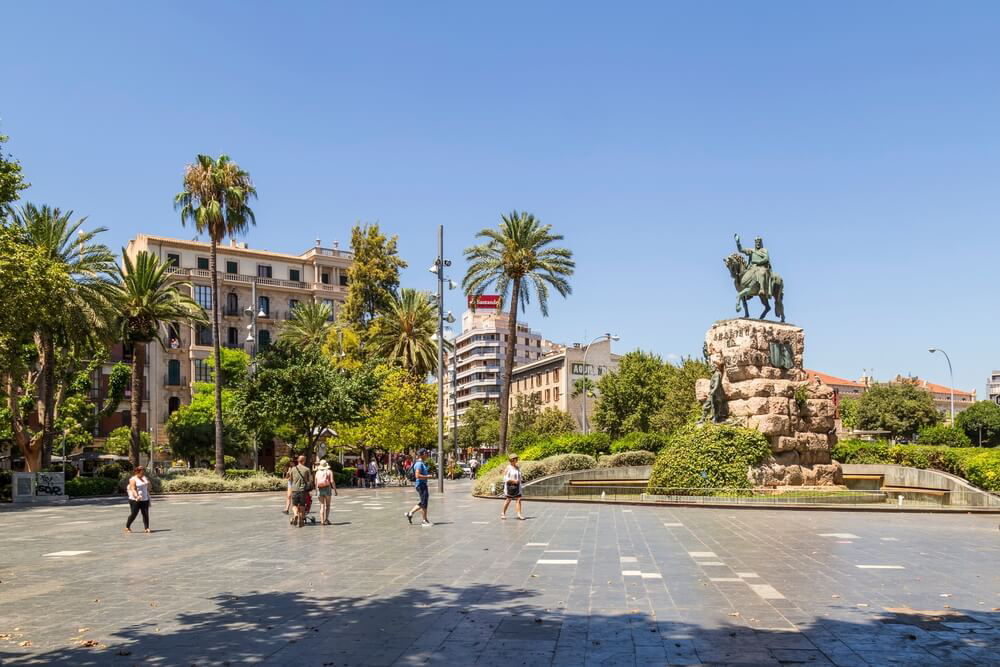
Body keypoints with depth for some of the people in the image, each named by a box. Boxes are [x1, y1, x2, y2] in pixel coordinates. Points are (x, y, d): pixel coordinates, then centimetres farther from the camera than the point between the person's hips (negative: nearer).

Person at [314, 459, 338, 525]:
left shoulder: (318, 472, 9)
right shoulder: (329, 471, 0)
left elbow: (316, 483, 8)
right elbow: (332, 481, -8)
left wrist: (316, 490, 20)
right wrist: (335, 490, -5)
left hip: (320, 489, 3)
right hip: (327, 489, -3)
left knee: (322, 505, 7)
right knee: (327, 505, 7)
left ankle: (322, 520, 0)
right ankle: (326, 519, -3)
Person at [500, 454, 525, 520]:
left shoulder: (517, 467, 11)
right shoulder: (508, 467, -8)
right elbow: (505, 478, -12)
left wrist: (519, 482, 14)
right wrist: (513, 481, -19)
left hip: (516, 486, 5)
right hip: (510, 485, -5)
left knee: (518, 499, -6)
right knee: (508, 500, 3)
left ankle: (519, 514, -9)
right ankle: (503, 513, 20)